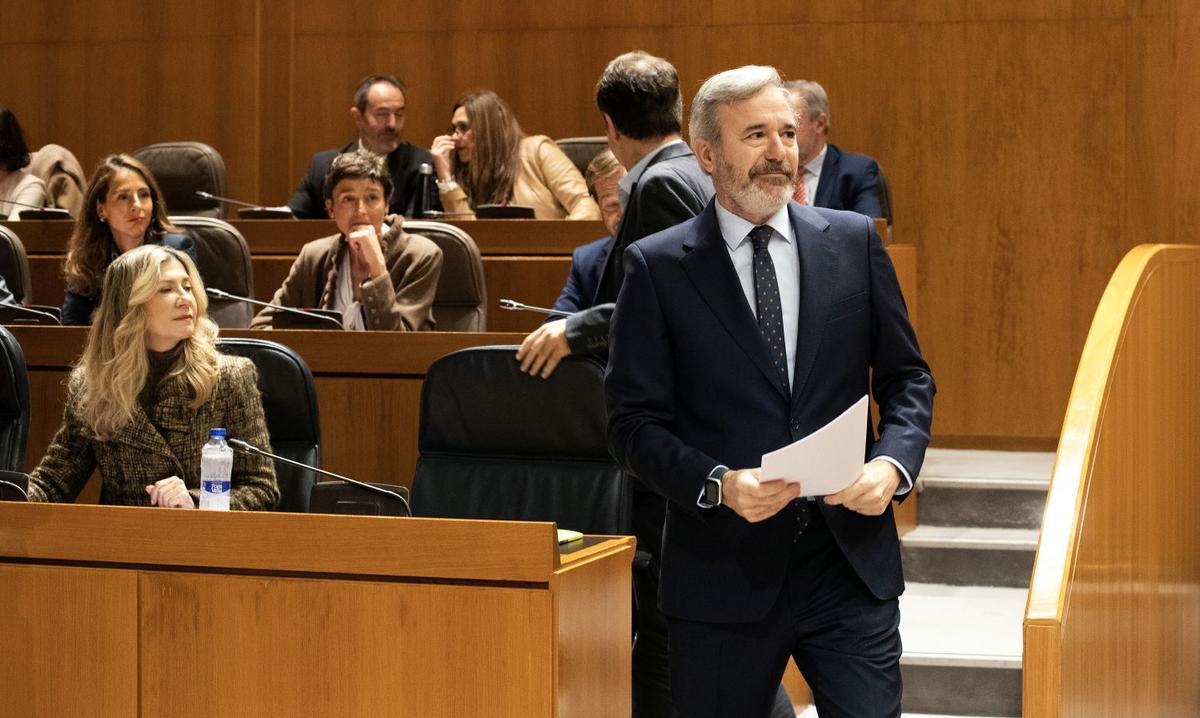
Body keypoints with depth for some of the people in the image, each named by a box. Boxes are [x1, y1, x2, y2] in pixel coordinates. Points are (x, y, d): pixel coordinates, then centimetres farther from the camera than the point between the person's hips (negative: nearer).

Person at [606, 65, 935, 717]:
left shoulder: (854, 241, 6)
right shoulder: (657, 267, -2)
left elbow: (906, 377, 11)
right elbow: (634, 421, -3)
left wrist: (893, 463, -8)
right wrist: (719, 485, -18)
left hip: (851, 562, 2)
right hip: (723, 573, -1)